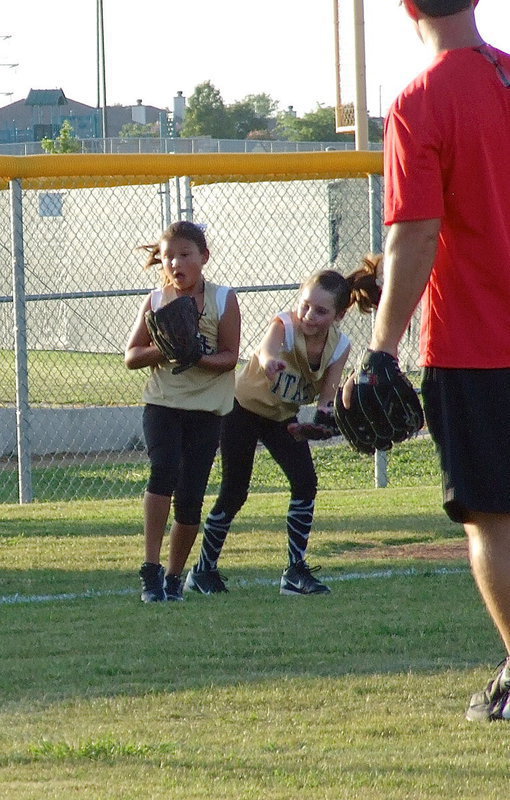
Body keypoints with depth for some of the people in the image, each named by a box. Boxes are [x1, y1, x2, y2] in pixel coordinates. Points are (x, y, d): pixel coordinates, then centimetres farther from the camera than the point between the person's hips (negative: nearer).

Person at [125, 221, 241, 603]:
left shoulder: (223, 300, -2)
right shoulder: (156, 300, 2)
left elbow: (230, 356, -4)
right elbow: (131, 356, 2)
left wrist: (197, 357, -22)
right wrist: (162, 349, -17)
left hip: (206, 409, 0)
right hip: (162, 403, 0)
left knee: (190, 498, 1)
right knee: (165, 468, -24)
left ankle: (174, 577, 18)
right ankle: (151, 568, -22)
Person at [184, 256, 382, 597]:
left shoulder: (340, 346, -16)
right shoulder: (284, 326, -30)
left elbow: (327, 396, -16)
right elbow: (267, 351, -54)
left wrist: (324, 414, -40)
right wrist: (270, 362, -79)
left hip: (286, 417, 4)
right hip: (244, 409, -4)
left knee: (306, 483, -12)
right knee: (234, 492, -4)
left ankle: (296, 571, -2)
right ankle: (204, 569, 13)